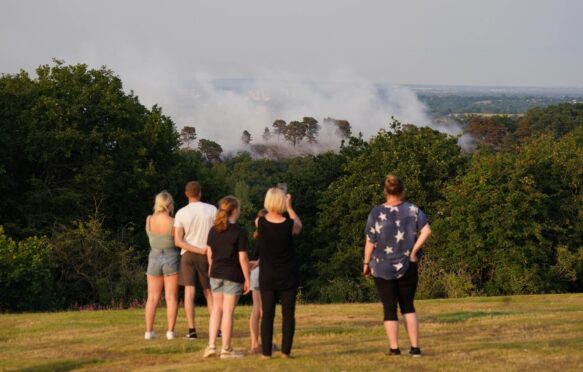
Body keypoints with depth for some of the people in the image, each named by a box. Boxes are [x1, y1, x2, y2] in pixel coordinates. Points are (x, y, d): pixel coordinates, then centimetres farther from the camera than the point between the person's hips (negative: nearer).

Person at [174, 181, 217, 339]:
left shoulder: (181, 213, -4)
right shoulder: (212, 210, -4)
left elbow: (178, 241, -10)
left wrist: (199, 250, -11)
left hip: (187, 254, -1)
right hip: (207, 255, 1)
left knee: (189, 290, -2)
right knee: (209, 292, 10)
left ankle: (191, 330, -7)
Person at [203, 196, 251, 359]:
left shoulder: (213, 230, 3)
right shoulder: (239, 232, -14)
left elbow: (210, 254, 9)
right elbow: (242, 258, -14)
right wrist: (247, 279, -6)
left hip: (216, 274, 5)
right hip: (233, 276, -5)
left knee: (217, 308, 16)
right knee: (228, 311, 1)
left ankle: (211, 345, 9)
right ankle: (226, 349, 8)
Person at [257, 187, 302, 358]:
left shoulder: (260, 223, -11)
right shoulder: (289, 224, -14)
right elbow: (299, 226, 11)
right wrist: (289, 207, 20)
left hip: (267, 277, 1)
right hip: (288, 276, -1)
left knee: (267, 314, 5)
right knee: (288, 314, 5)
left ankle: (266, 352, 3)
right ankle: (286, 351, 3)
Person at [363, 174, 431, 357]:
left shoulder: (376, 213, -8)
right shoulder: (413, 210, -3)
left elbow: (370, 241, -7)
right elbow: (426, 230, -16)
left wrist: (366, 263, 5)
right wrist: (414, 251, -9)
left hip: (382, 267, -2)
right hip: (407, 266, 2)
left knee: (389, 308, 7)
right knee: (408, 306, 13)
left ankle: (394, 348, 7)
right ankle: (415, 347, 5)